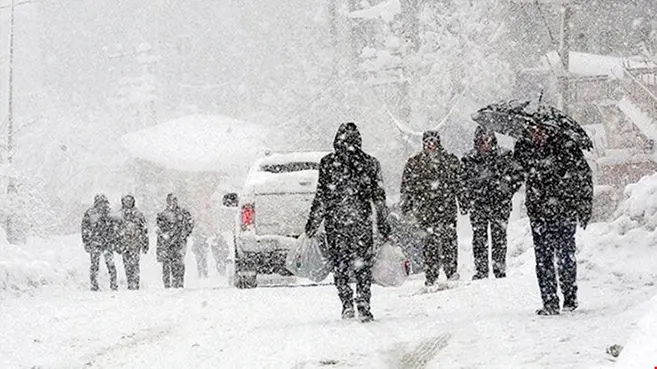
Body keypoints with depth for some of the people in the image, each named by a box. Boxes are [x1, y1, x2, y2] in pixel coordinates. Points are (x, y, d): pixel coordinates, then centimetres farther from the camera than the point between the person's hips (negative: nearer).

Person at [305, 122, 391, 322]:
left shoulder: (328, 163, -3)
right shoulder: (370, 164, 3)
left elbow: (321, 197, -3)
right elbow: (379, 198, 6)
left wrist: (312, 223, 4)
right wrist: (383, 225, 13)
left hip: (335, 222, -1)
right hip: (362, 223, 1)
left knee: (340, 265, 10)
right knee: (363, 265, 9)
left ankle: (347, 304, 0)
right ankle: (364, 307, 0)